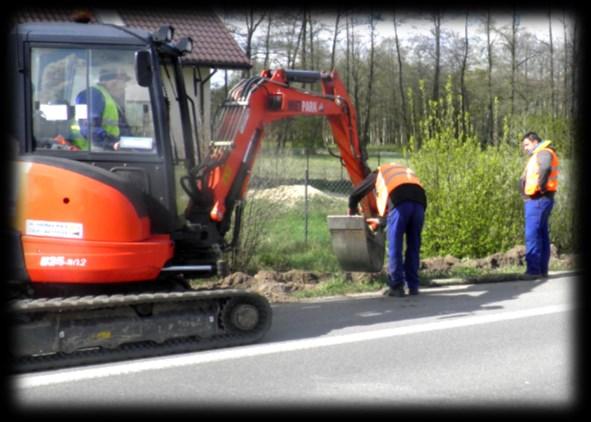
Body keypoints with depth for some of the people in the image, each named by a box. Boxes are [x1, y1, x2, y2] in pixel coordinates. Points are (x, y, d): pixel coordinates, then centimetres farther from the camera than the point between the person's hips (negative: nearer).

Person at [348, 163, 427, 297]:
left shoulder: (378, 173, 30)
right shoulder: (407, 171, 40)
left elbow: (354, 195, 32)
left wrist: (352, 212, 51)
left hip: (398, 202, -4)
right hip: (419, 201, 4)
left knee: (395, 247, 3)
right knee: (413, 247, 12)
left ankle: (396, 287, 1)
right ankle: (413, 286, 13)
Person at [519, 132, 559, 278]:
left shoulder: (543, 153, -8)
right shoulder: (537, 156, 24)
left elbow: (545, 168, -29)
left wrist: (541, 186, -24)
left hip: (538, 199, -11)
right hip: (535, 200, 11)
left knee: (532, 234, -14)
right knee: (542, 234, 10)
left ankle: (533, 269, -17)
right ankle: (542, 270, 13)